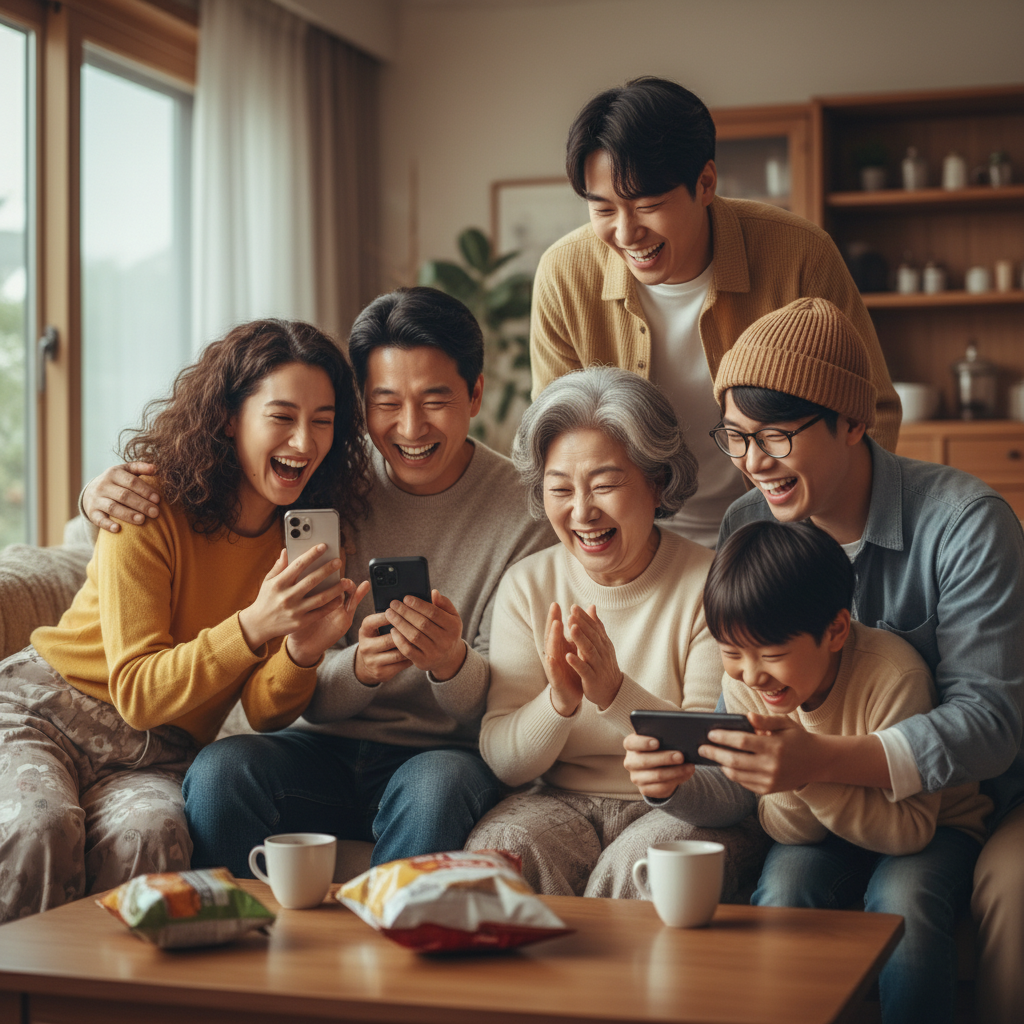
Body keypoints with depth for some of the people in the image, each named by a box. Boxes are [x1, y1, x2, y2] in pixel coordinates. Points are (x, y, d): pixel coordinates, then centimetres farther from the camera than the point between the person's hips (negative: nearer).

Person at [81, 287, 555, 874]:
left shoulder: (525, 512, -6)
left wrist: (452, 665, -31)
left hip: (448, 754, -2)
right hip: (330, 746, 2)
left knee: (436, 785, -35)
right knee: (221, 770, -27)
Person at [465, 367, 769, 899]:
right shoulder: (526, 586, 2)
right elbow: (503, 762, -1)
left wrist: (616, 694, -28)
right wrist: (559, 703, -22)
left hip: (685, 810, -2)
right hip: (563, 801, 3)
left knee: (637, 865, -33)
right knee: (499, 848, -29)